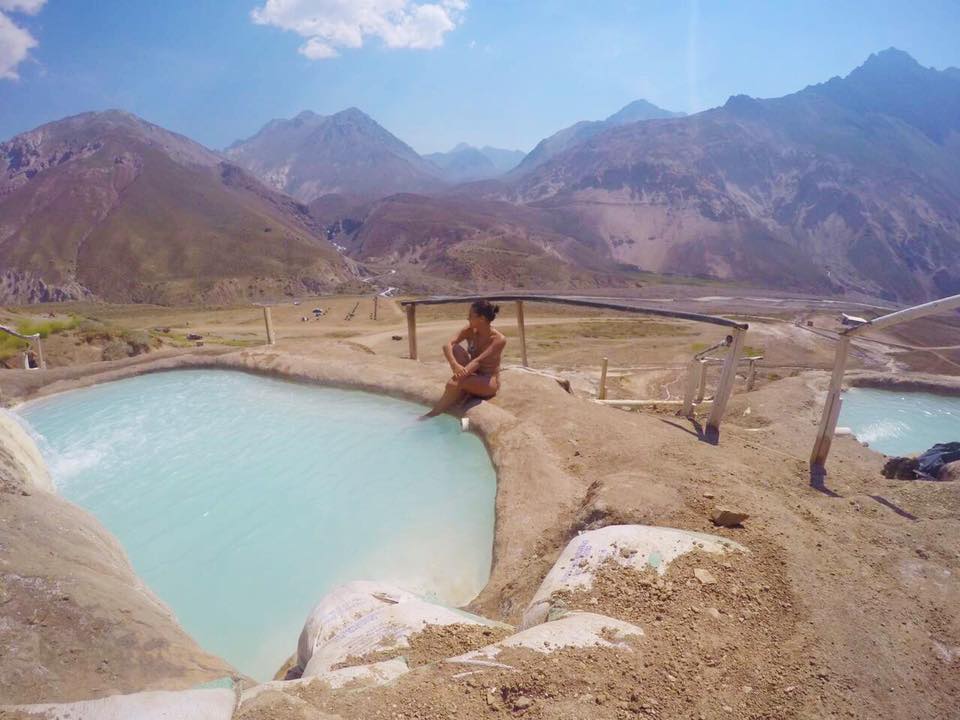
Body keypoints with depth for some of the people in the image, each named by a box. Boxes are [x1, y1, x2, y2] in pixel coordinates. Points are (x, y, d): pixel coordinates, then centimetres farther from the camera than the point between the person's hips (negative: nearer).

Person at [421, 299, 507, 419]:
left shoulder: (499, 339, -20)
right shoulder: (470, 330, -6)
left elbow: (478, 361, -31)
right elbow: (447, 345, -21)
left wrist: (460, 374, -44)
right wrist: (455, 365, -39)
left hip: (489, 383, -5)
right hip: (471, 377, 5)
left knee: (453, 384, -33)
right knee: (456, 348, -20)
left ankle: (432, 414, -13)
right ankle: (465, 391, -17)